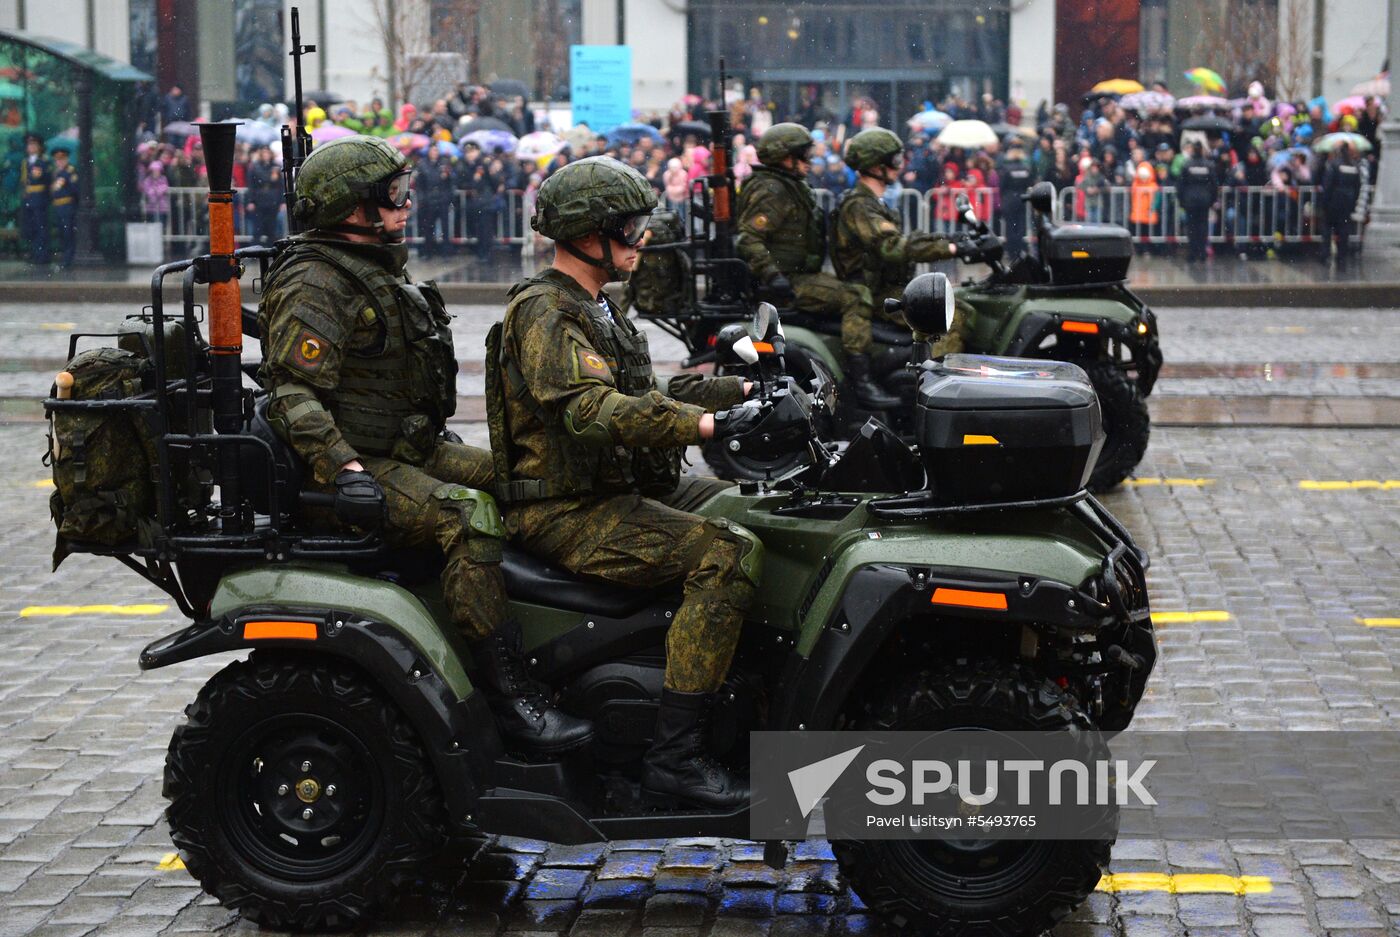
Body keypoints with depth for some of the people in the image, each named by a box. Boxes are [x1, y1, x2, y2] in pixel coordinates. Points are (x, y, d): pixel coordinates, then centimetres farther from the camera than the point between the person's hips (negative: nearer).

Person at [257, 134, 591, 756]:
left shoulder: (379, 273, 19)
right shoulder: (315, 285, -14)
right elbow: (294, 395, -23)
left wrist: (443, 446, 29)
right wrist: (345, 469, -32)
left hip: (410, 449, 11)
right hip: (362, 465, -11)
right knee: (470, 516, -30)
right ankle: (509, 700, -32)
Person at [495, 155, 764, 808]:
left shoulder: (594, 307, 18)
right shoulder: (543, 312, -15)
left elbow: (645, 394, 24)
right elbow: (591, 410, -31)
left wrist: (744, 390, 14)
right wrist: (705, 423, -38)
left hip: (623, 489, 11)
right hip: (569, 515, -11)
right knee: (730, 556, -25)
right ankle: (674, 759, -26)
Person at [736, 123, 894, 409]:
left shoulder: (792, 188, 20)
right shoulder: (771, 192, -13)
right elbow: (749, 238, -23)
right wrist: (772, 275, -30)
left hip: (800, 275, 11)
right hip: (788, 283, -11)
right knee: (856, 298, -22)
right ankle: (860, 383, -29)